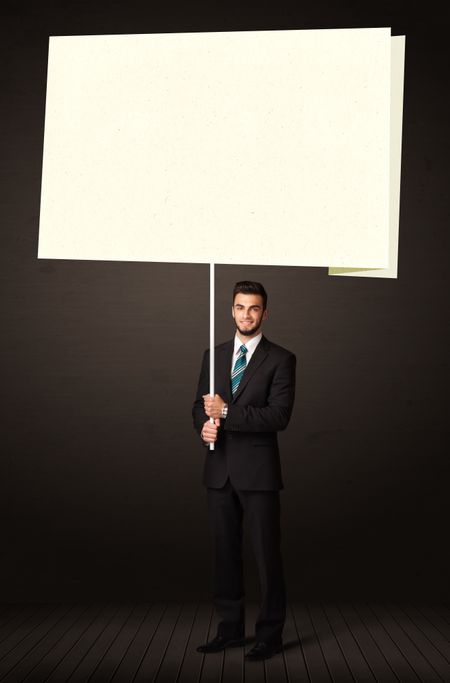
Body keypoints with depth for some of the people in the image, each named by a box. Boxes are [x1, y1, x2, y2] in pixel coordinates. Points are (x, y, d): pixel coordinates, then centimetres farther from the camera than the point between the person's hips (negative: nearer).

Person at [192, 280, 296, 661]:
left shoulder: (280, 359, -4)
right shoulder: (214, 355, 12)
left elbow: (279, 415, -14)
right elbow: (200, 404, 13)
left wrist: (227, 411, -19)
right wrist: (204, 424, -9)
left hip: (258, 471, -5)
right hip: (220, 470, 5)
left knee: (267, 554, 2)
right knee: (225, 553, 12)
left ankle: (271, 634, 15)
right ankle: (230, 629, 25)